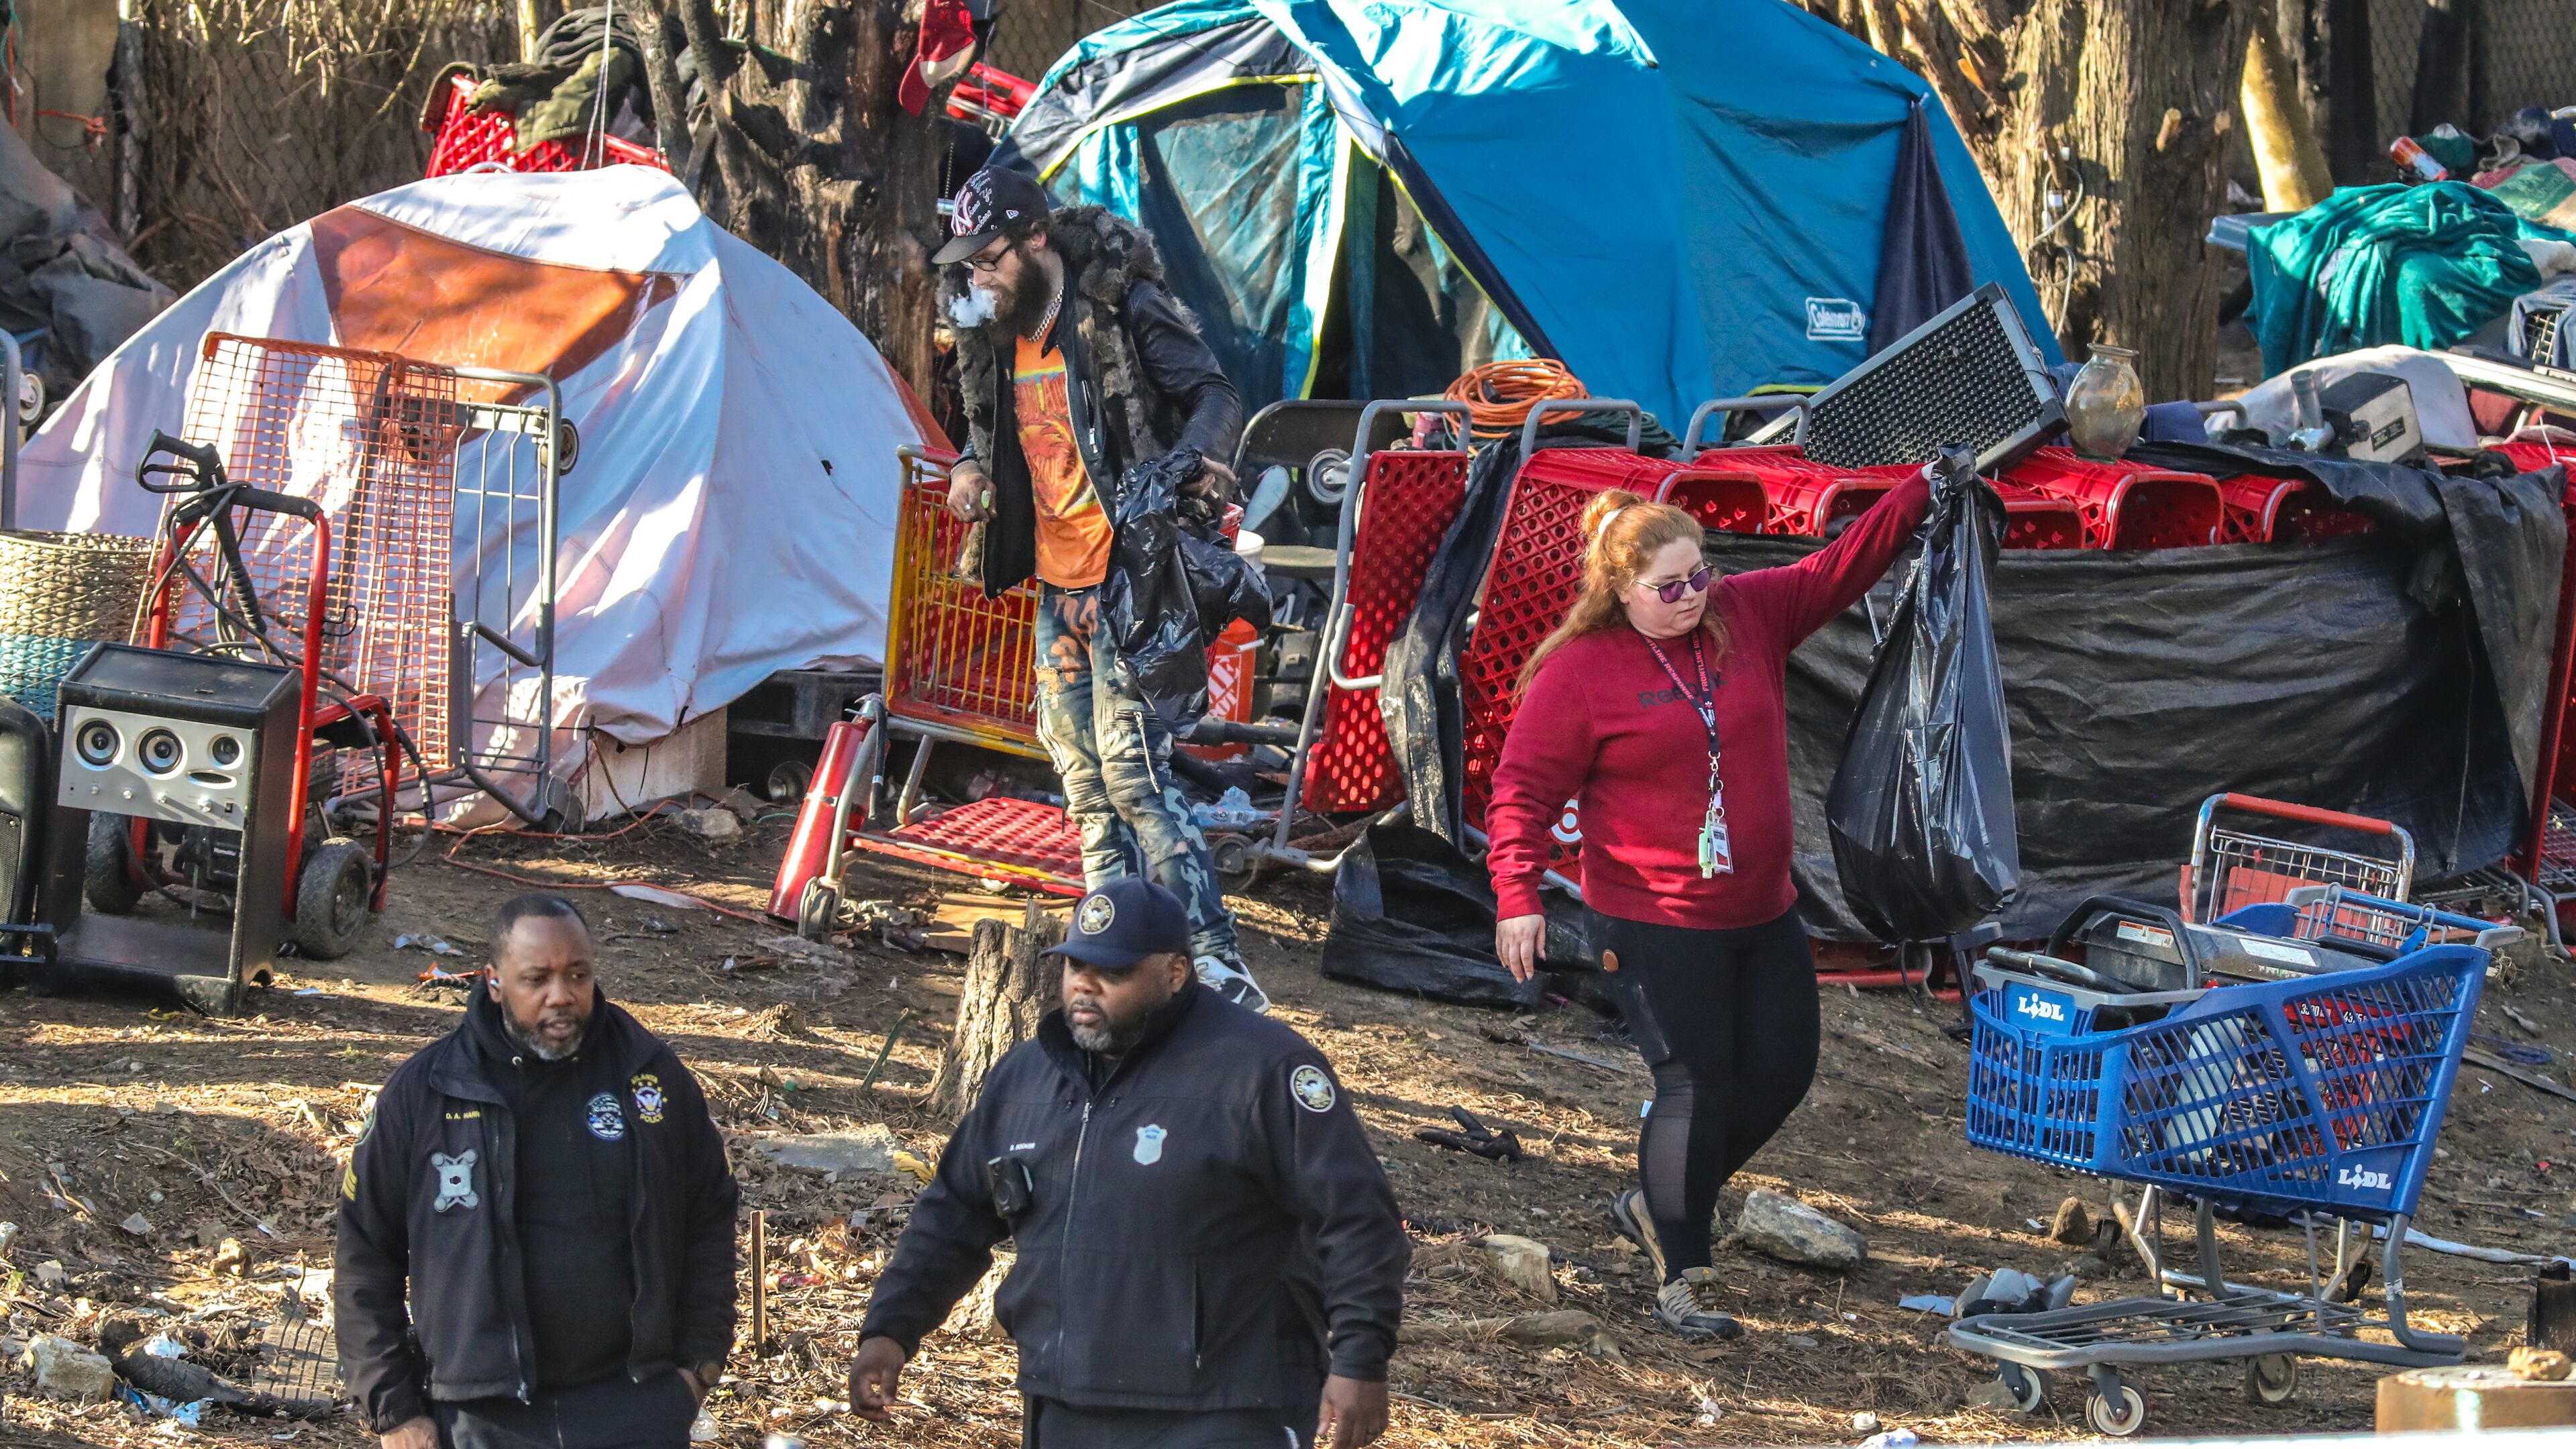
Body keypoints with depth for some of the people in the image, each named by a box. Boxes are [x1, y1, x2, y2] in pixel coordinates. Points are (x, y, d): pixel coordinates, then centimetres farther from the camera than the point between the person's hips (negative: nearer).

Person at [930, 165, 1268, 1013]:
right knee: (1079, 768, 10)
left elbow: (1215, 396, -11)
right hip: (1057, 581, 9)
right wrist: (972, 466, 4)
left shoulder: (1119, 309, -12)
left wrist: (1194, 459, -31)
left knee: (1133, 766, -16)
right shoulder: (996, 332, 11)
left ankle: (1215, 960, -18)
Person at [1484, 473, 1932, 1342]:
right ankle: (1681, 1279, 3)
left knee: (1780, 1072, 11)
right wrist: (1517, 894, -20)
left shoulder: (1748, 616, 3)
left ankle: (1660, 1207, 31)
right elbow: (1524, 789, -10)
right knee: (1696, 1085, -9)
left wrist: (1922, 495, -3)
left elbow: (1842, 569, 8)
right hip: (1653, 926, -7)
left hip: (1761, 912, 7)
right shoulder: (1579, 672, -11)